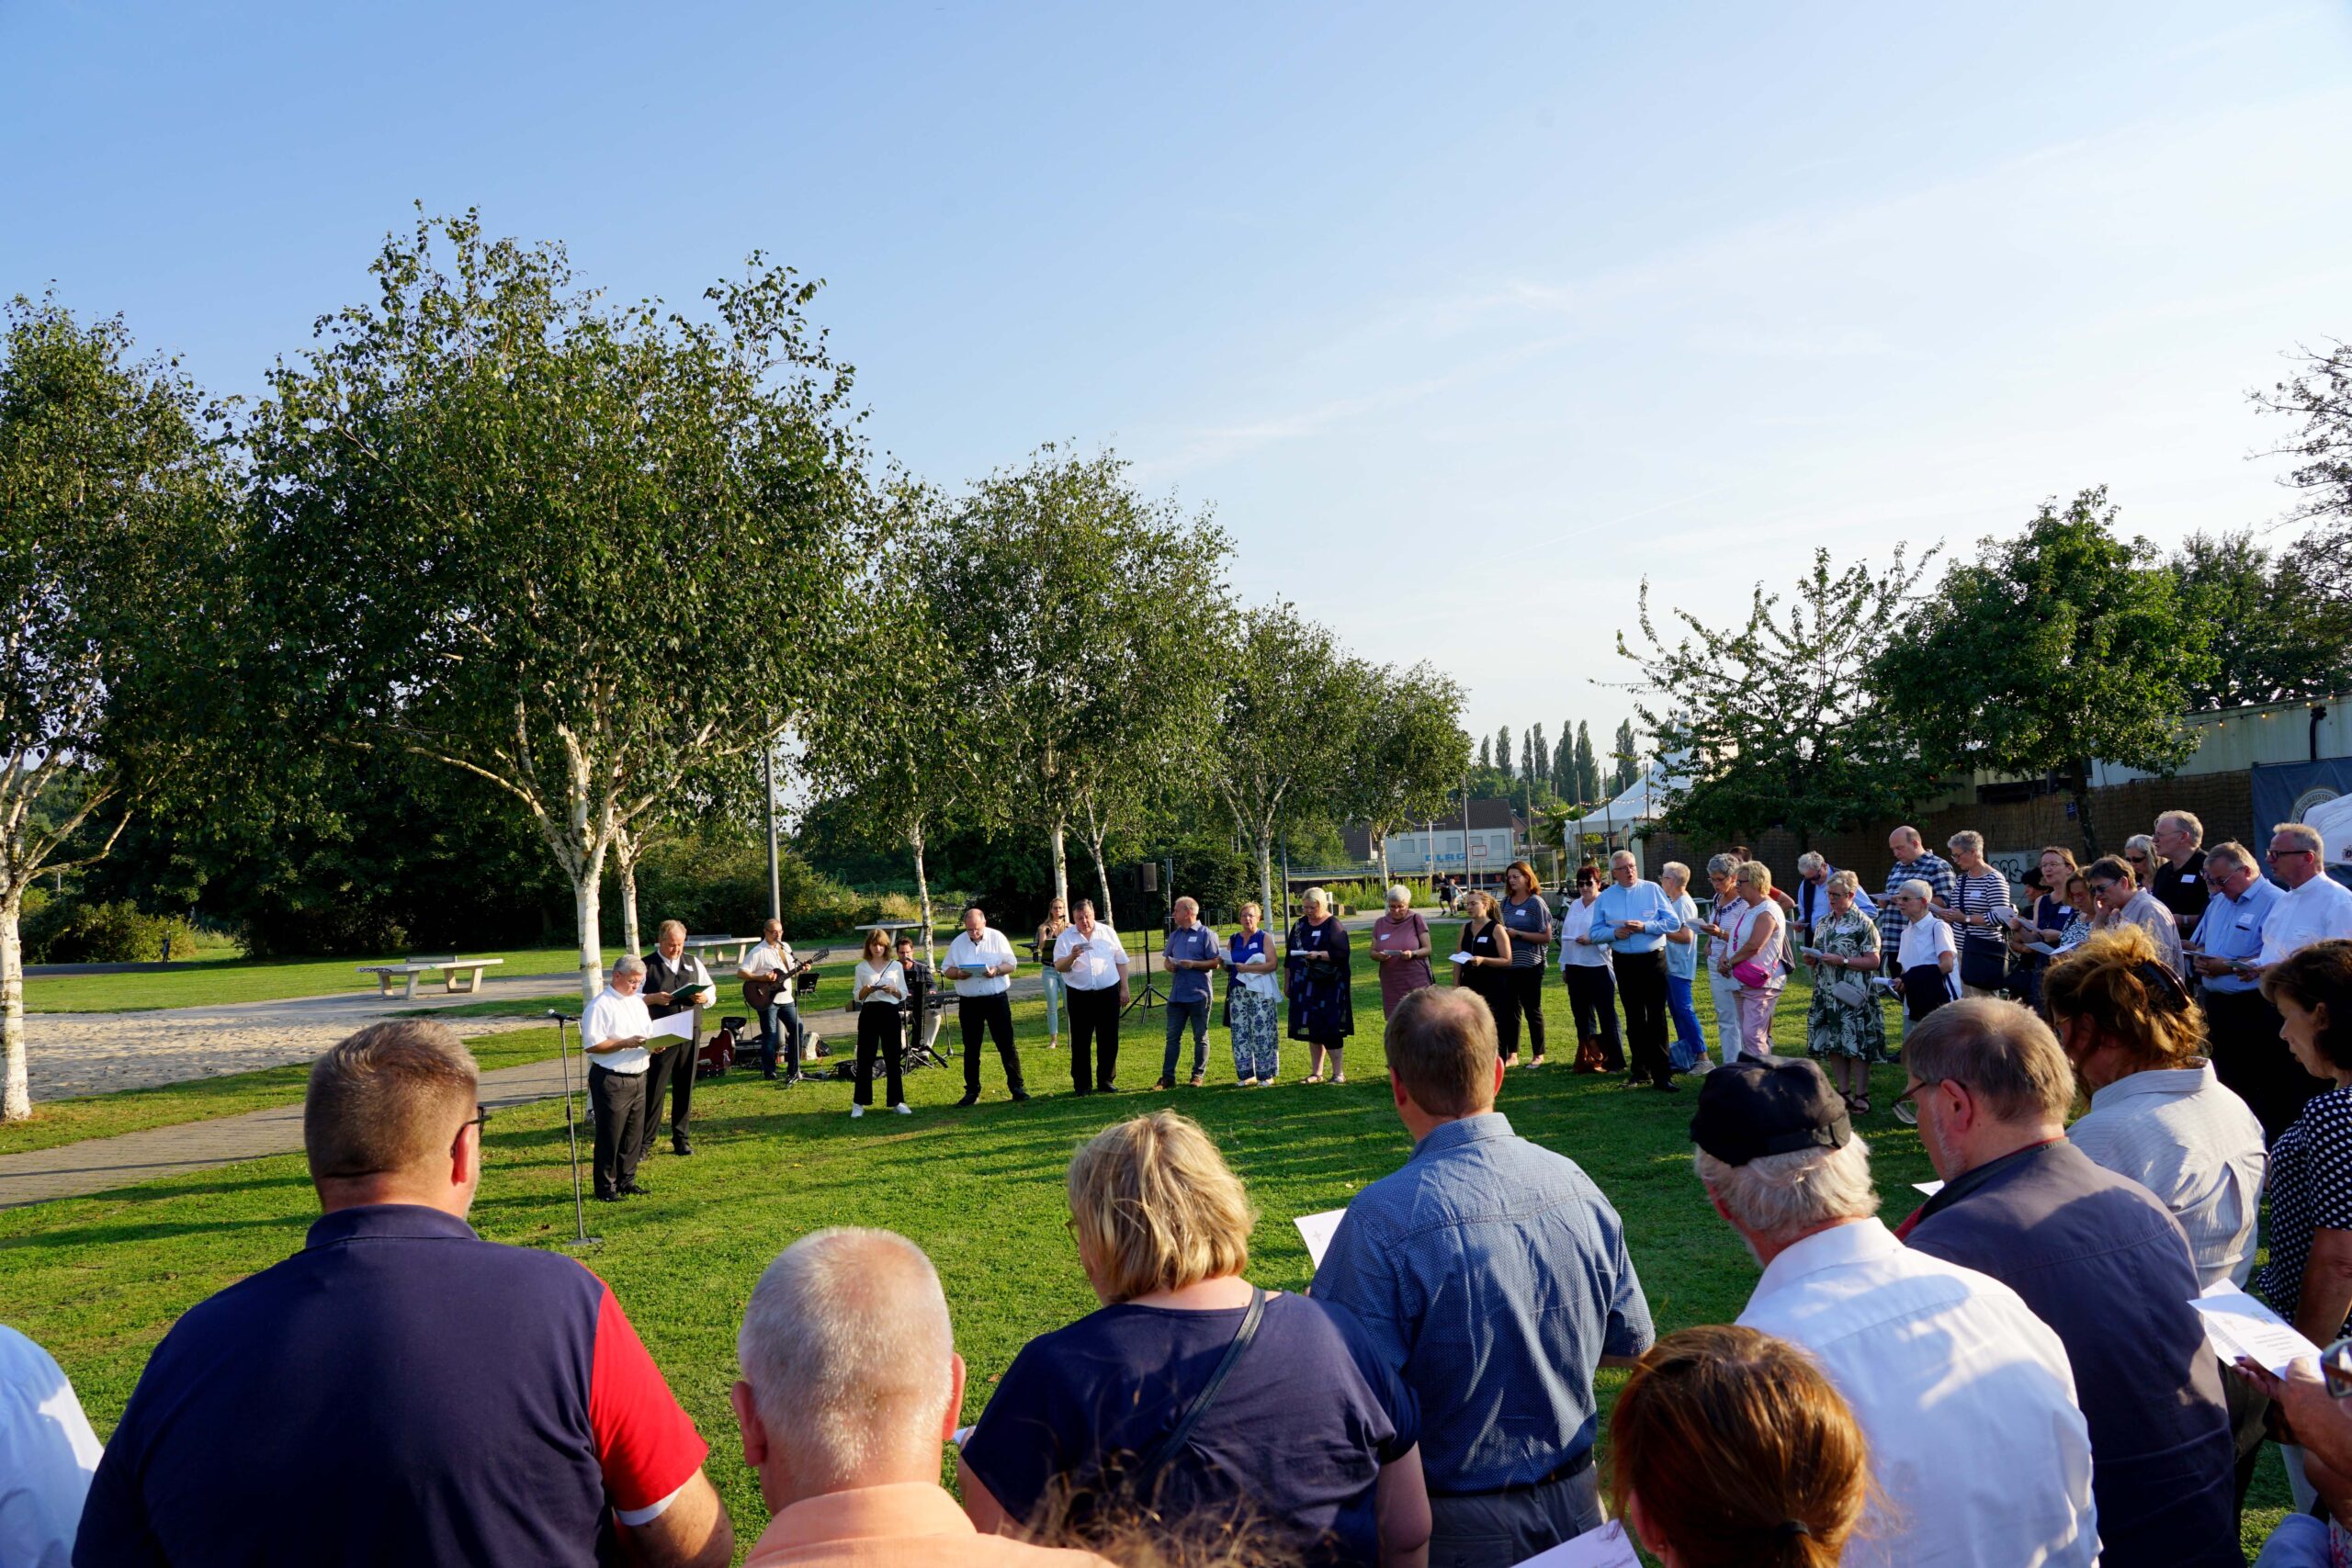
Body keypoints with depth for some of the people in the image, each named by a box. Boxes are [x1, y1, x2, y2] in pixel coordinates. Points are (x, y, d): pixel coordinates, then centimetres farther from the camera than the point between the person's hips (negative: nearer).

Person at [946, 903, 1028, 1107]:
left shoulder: (997, 937, -1)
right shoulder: (958, 943, 4)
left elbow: (1011, 964, 1)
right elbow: (947, 970, 7)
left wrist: (996, 971, -19)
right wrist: (958, 974, -15)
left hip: (997, 998, -2)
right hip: (969, 1002, 2)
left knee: (1007, 1045, 1)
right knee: (971, 1049, 8)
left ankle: (1016, 1087, 8)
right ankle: (972, 1092, 16)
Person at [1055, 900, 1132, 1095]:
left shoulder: (1108, 933, 6)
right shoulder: (1065, 938, 1)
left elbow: (1121, 962, 10)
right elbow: (1058, 966, -5)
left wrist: (1124, 989, 6)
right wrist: (1072, 957, -24)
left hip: (1108, 994, 2)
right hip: (1080, 996, -1)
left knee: (1109, 1041, 6)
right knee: (1081, 1042, 2)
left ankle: (1106, 1080, 17)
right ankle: (1082, 1084, 10)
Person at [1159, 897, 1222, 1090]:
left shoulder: (1206, 934, -5)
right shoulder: (1175, 935, 14)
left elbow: (1216, 963, -9)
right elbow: (1167, 958, 21)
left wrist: (1193, 964, -19)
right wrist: (1169, 965, -1)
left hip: (1199, 994, -6)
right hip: (1176, 993, 6)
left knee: (1200, 1037, 5)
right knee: (1172, 1037, 5)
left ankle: (1199, 1075, 14)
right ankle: (1167, 1077, 7)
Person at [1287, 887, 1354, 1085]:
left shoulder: (1333, 925, -5)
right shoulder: (1300, 925, 13)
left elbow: (1342, 952, -13)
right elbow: (1289, 954, 18)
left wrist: (1319, 955, -23)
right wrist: (1287, 982, 16)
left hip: (1328, 986, -6)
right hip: (1304, 985, 6)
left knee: (1329, 1030, -6)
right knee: (1311, 1029, 9)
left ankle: (1338, 1073, 2)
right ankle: (1316, 1072, 16)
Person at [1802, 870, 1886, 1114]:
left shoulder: (1864, 924, -7)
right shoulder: (1823, 922, 13)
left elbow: (1873, 961, -11)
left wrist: (1842, 960, -19)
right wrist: (1811, 957, 0)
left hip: (1852, 996, -6)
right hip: (1826, 995, 6)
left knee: (1856, 1047, -4)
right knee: (1832, 1046, 8)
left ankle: (1861, 1096, 5)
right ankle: (1843, 1094, 18)